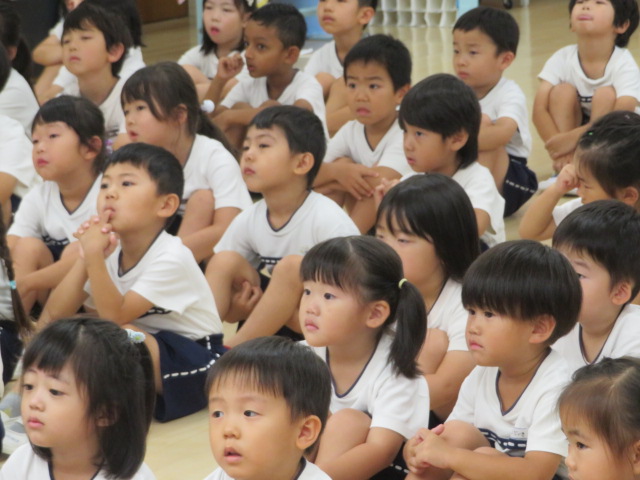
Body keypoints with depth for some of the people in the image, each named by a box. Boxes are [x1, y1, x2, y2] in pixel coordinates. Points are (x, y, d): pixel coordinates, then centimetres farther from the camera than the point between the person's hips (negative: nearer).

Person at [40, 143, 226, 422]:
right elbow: (54, 316, -8)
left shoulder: (171, 258, -21)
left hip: (194, 362, -7)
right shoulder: (111, 251, 0)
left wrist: (95, 257, -35)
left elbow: (114, 316, -28)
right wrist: (86, 258, -19)